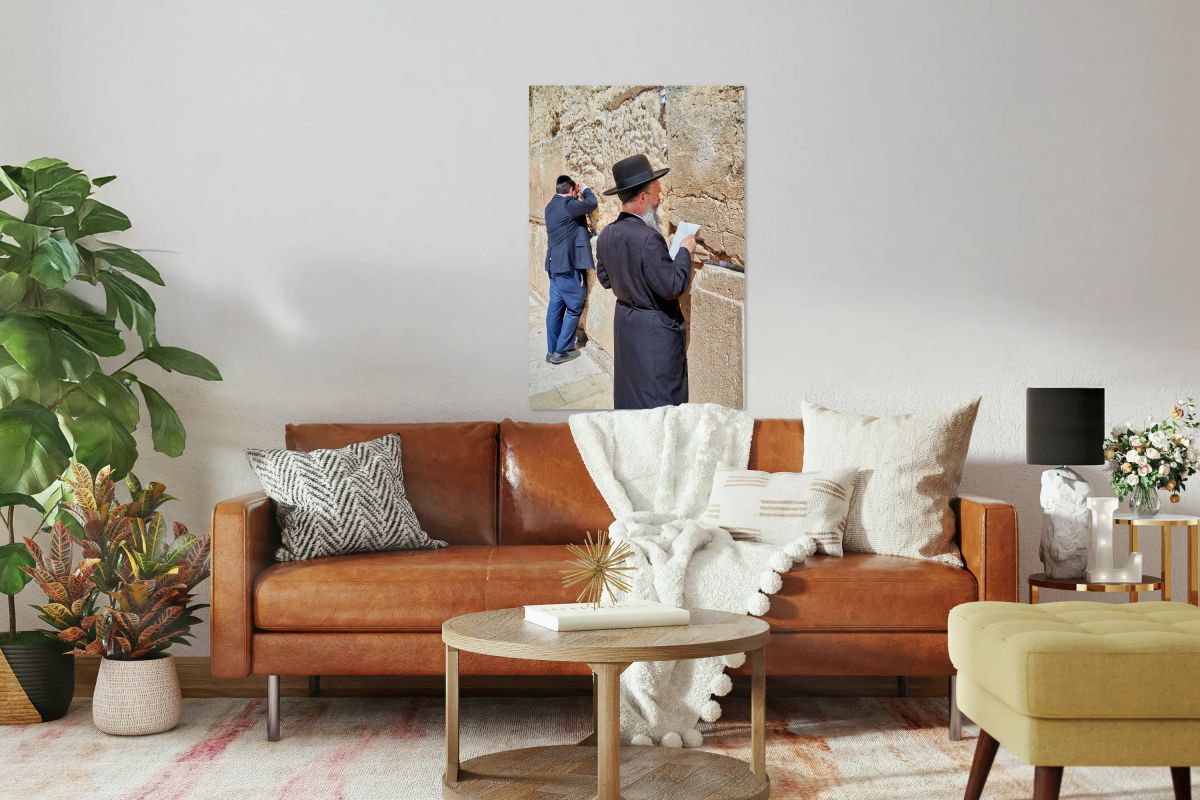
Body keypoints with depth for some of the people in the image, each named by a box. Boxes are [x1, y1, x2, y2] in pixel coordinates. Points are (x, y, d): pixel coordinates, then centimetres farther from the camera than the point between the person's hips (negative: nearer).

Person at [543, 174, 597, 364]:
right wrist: (585, 190, 9)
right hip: (568, 264, -9)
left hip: (554, 263, 9)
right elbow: (592, 203, -7)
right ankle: (561, 351, 2)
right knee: (575, 308, 0)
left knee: (556, 306, 11)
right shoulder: (568, 204, -17)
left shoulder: (551, 206, 12)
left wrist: (577, 197, 21)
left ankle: (552, 350, 15)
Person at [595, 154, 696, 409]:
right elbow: (673, 287, -24)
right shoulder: (648, 238, -28)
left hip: (624, 320, 8)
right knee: (659, 392, 3)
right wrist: (685, 252, -12)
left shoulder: (606, 234, -2)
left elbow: (605, 279, 11)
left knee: (629, 388, 21)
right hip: (655, 328, -8)